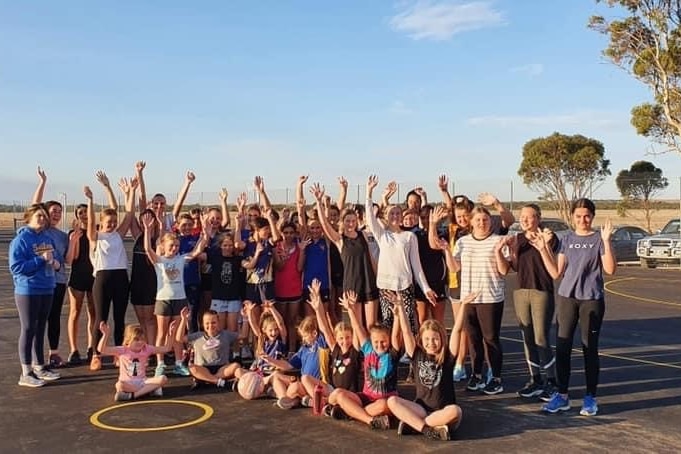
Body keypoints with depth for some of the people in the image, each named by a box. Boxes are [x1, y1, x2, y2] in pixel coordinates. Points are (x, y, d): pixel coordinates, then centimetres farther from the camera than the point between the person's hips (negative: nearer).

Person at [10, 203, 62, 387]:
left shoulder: (48, 239, 8)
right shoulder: (21, 239, -11)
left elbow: (59, 260, 15)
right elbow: (16, 267, -17)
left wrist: (55, 263, -7)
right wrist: (41, 260, -21)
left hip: (47, 290, 6)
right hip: (27, 291, -6)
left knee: (40, 329, 14)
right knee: (28, 330, -1)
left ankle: (39, 366, 25)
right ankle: (26, 373, 7)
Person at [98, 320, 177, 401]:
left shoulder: (146, 349, 3)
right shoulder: (122, 350, -4)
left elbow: (166, 348, 2)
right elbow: (101, 349, -13)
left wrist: (170, 334, -12)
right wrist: (106, 334, -28)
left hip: (142, 381, 3)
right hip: (127, 383, -3)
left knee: (163, 379, -26)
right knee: (119, 385, -40)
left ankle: (132, 395, -29)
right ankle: (149, 389, -26)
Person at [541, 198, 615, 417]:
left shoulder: (598, 239, 0)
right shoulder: (567, 240, 10)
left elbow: (610, 269, -12)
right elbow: (556, 272, 6)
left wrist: (606, 241, -19)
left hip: (592, 299, -3)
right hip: (566, 297, 3)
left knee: (589, 348, 3)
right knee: (562, 347, 3)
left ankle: (590, 398, 14)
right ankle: (562, 395, 13)